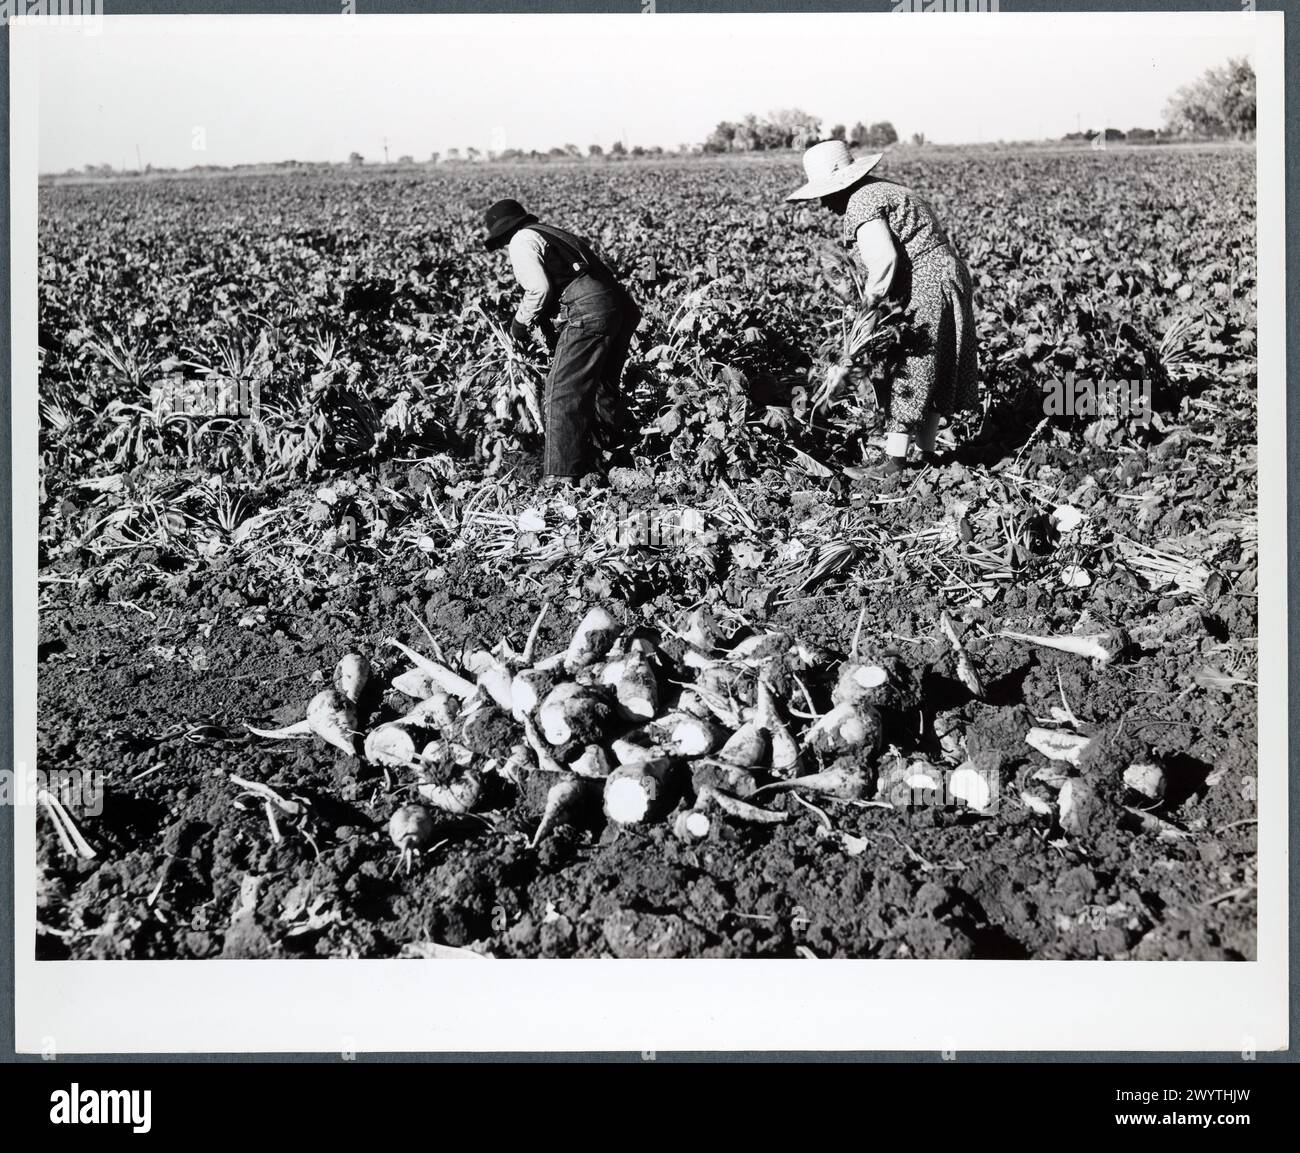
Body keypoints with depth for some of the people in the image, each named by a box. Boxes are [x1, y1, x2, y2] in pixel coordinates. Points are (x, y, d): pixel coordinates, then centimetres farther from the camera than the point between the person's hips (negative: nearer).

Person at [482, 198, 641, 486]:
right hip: (621, 306, 9)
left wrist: (521, 322, 5)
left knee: (563, 392, -8)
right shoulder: (554, 234, 33)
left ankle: (560, 475, -14)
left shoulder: (522, 239, 5)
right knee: (603, 386, 25)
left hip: (588, 311, -9)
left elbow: (538, 288, -9)